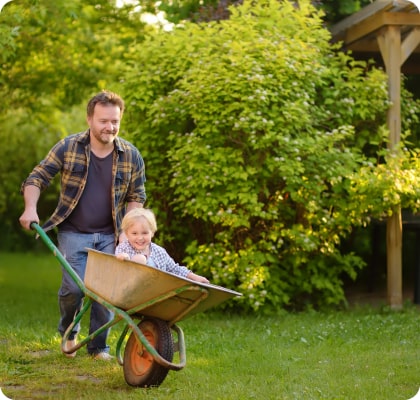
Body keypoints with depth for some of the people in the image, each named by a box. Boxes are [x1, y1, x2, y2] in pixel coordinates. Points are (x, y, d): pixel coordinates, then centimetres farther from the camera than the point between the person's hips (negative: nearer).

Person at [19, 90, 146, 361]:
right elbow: (37, 178, -2)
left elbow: (136, 196, 8)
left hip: (109, 235, 2)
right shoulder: (68, 147, -7)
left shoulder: (131, 156, -3)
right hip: (74, 233, -2)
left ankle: (99, 346, 15)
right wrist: (31, 208, -19)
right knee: (74, 287, -11)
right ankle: (68, 331, 20)